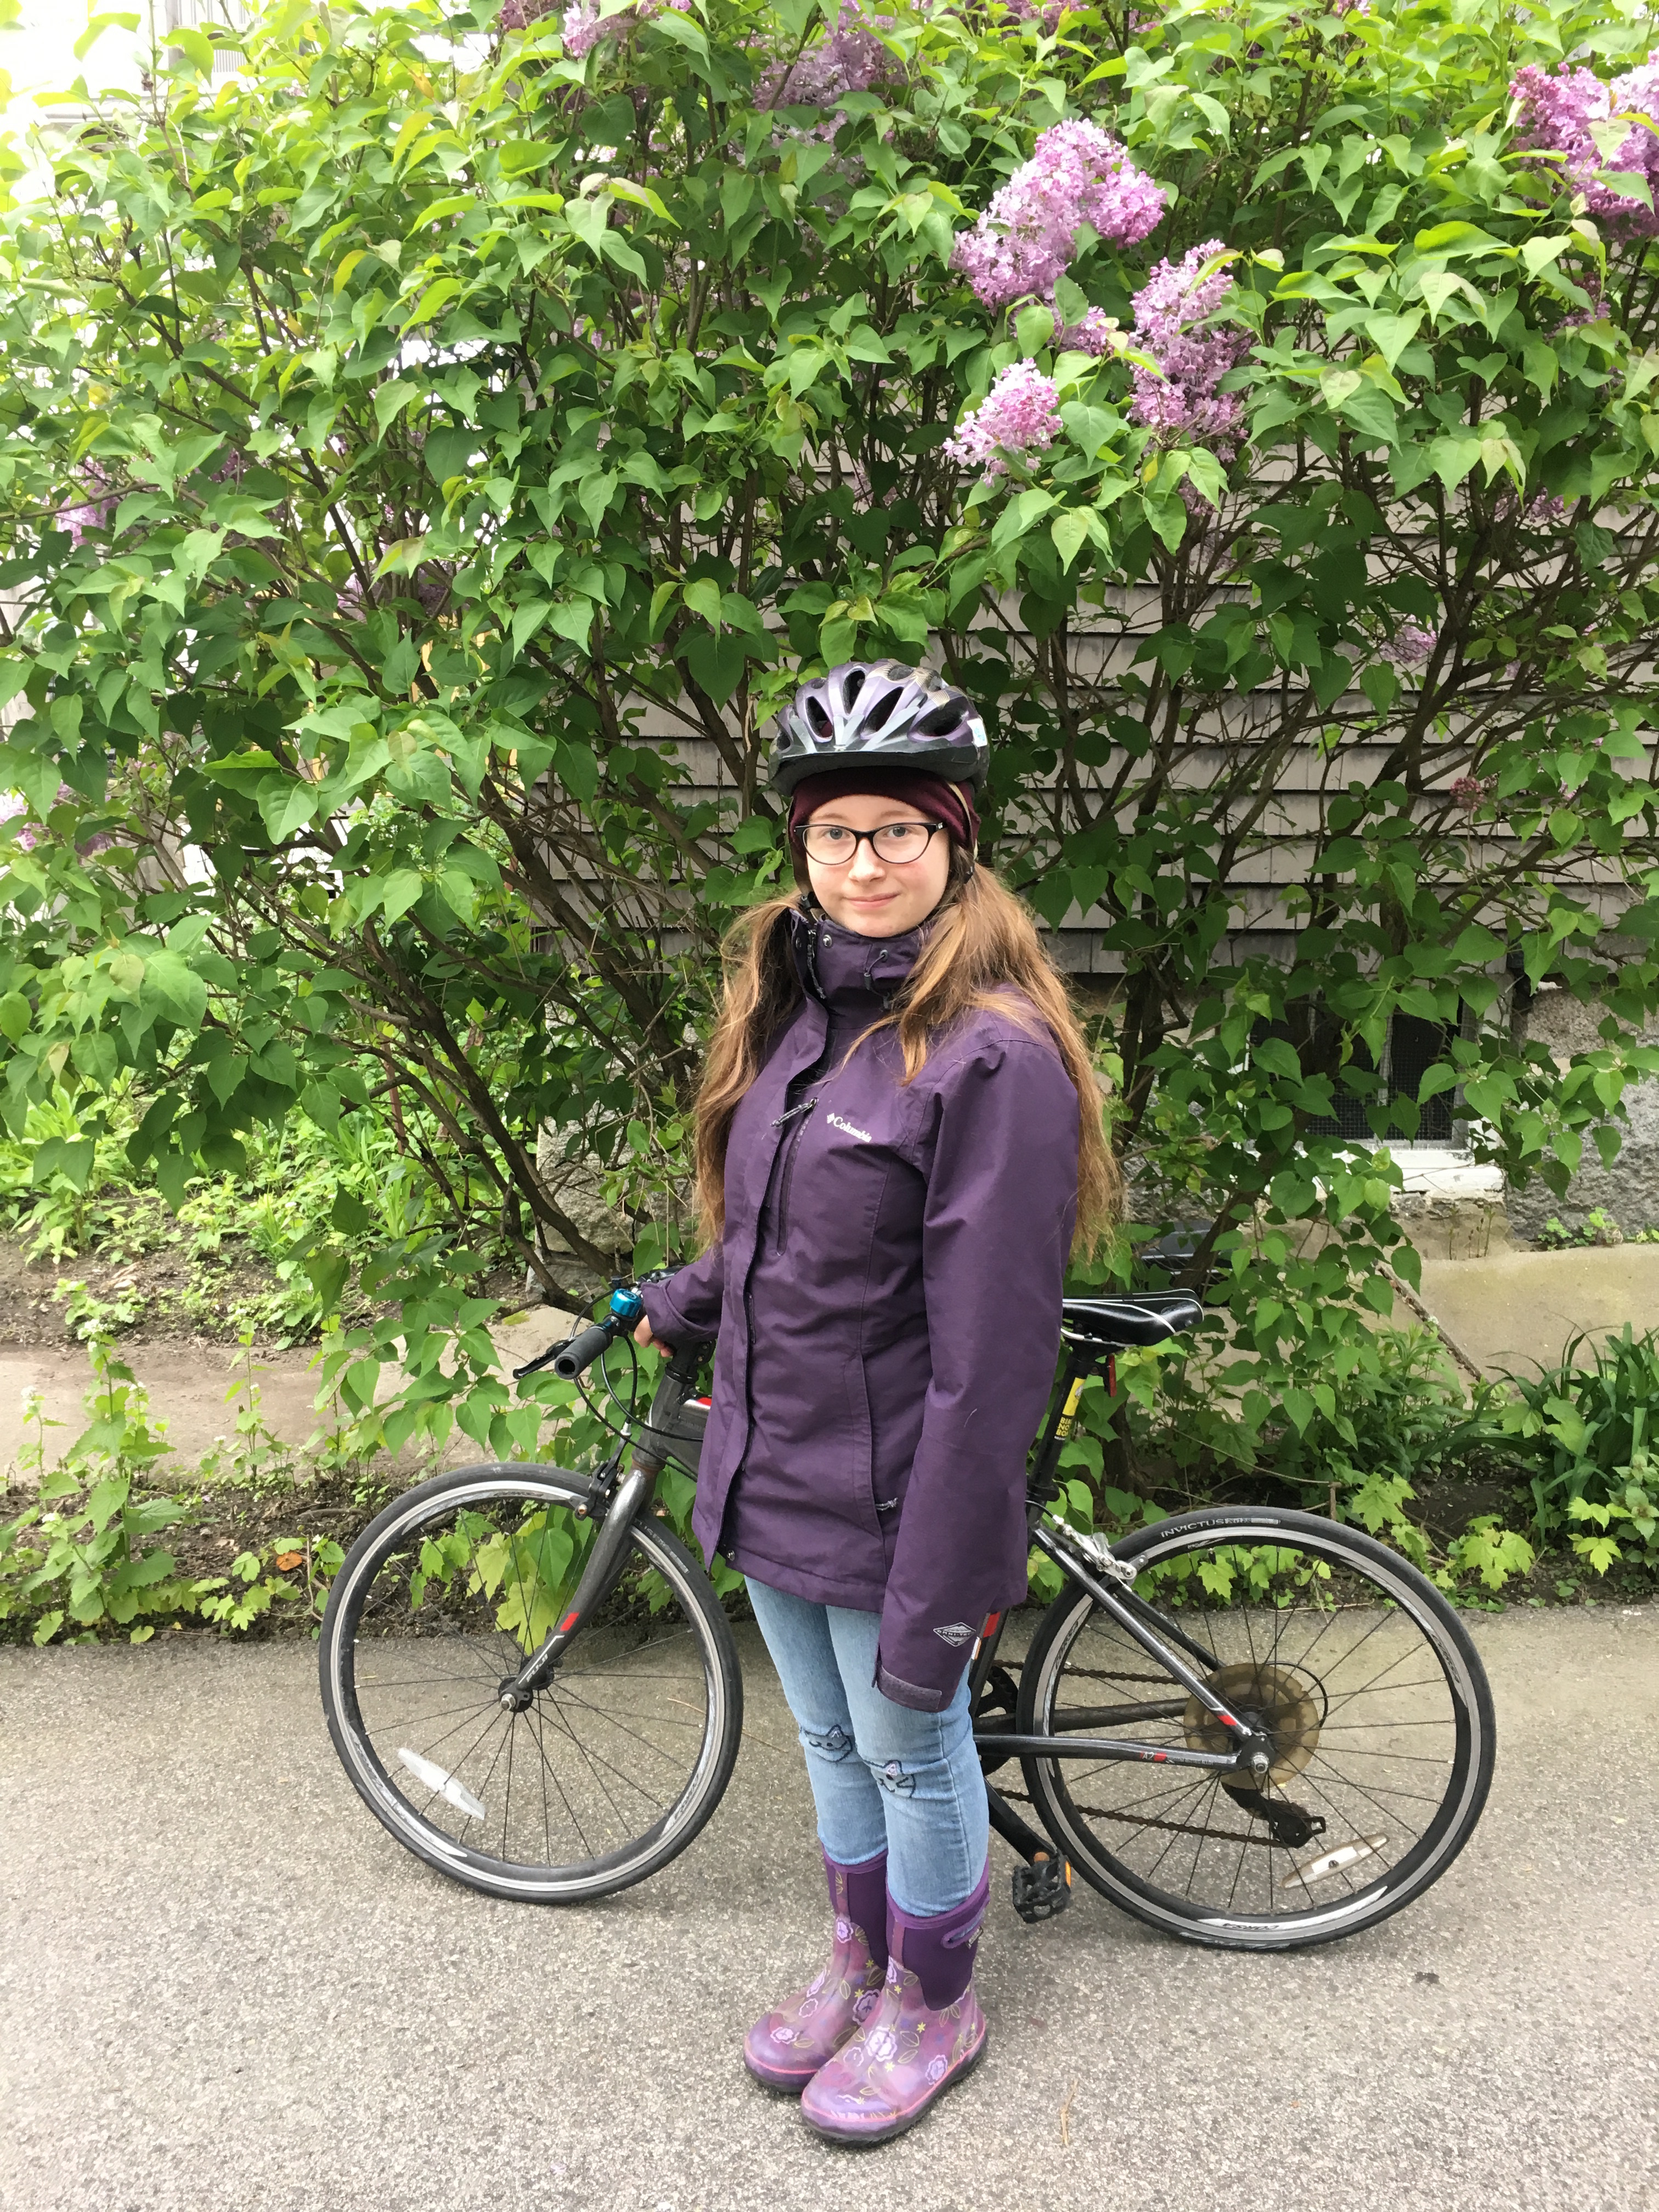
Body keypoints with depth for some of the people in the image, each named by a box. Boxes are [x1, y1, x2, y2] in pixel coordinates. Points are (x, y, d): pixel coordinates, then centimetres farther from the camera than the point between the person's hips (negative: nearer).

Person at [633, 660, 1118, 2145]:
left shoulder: (994, 1053, -22)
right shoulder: (793, 1004, 4)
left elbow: (991, 1358, -23)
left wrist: (939, 1598, -21)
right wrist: (677, 1306, 20)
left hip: (885, 1503, -7)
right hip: (771, 1473, 7)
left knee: (915, 1753, 15)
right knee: (833, 1742, 24)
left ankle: (937, 2008, 40)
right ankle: (863, 1962, 47)